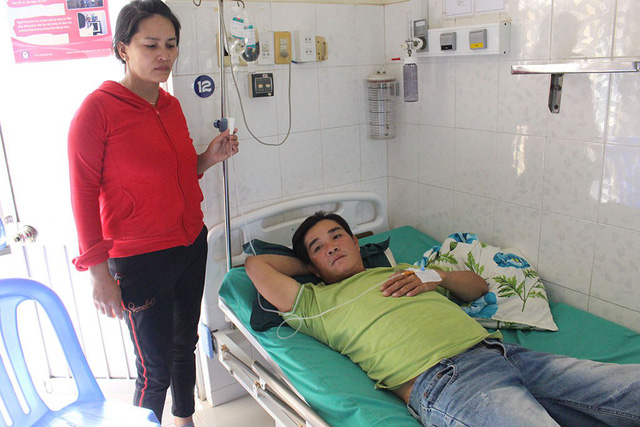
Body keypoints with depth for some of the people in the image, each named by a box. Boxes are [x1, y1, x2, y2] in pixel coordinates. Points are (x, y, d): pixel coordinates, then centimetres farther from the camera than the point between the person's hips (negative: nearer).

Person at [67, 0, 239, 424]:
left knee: (185, 344, 22)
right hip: (139, 259, -7)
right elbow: (84, 194, -12)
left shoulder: (171, 105, 6)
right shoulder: (97, 109, -14)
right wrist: (99, 274, -14)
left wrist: (208, 158, -2)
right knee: (156, 369, 4)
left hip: (190, 245, 7)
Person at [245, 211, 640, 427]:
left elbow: (478, 286, 36)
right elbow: (257, 265, 17)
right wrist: (311, 264, 31)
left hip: (498, 349, 7)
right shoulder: (317, 302, 19)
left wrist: (436, 277, 15)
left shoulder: (403, 273, 33)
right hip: (442, 380, -7)